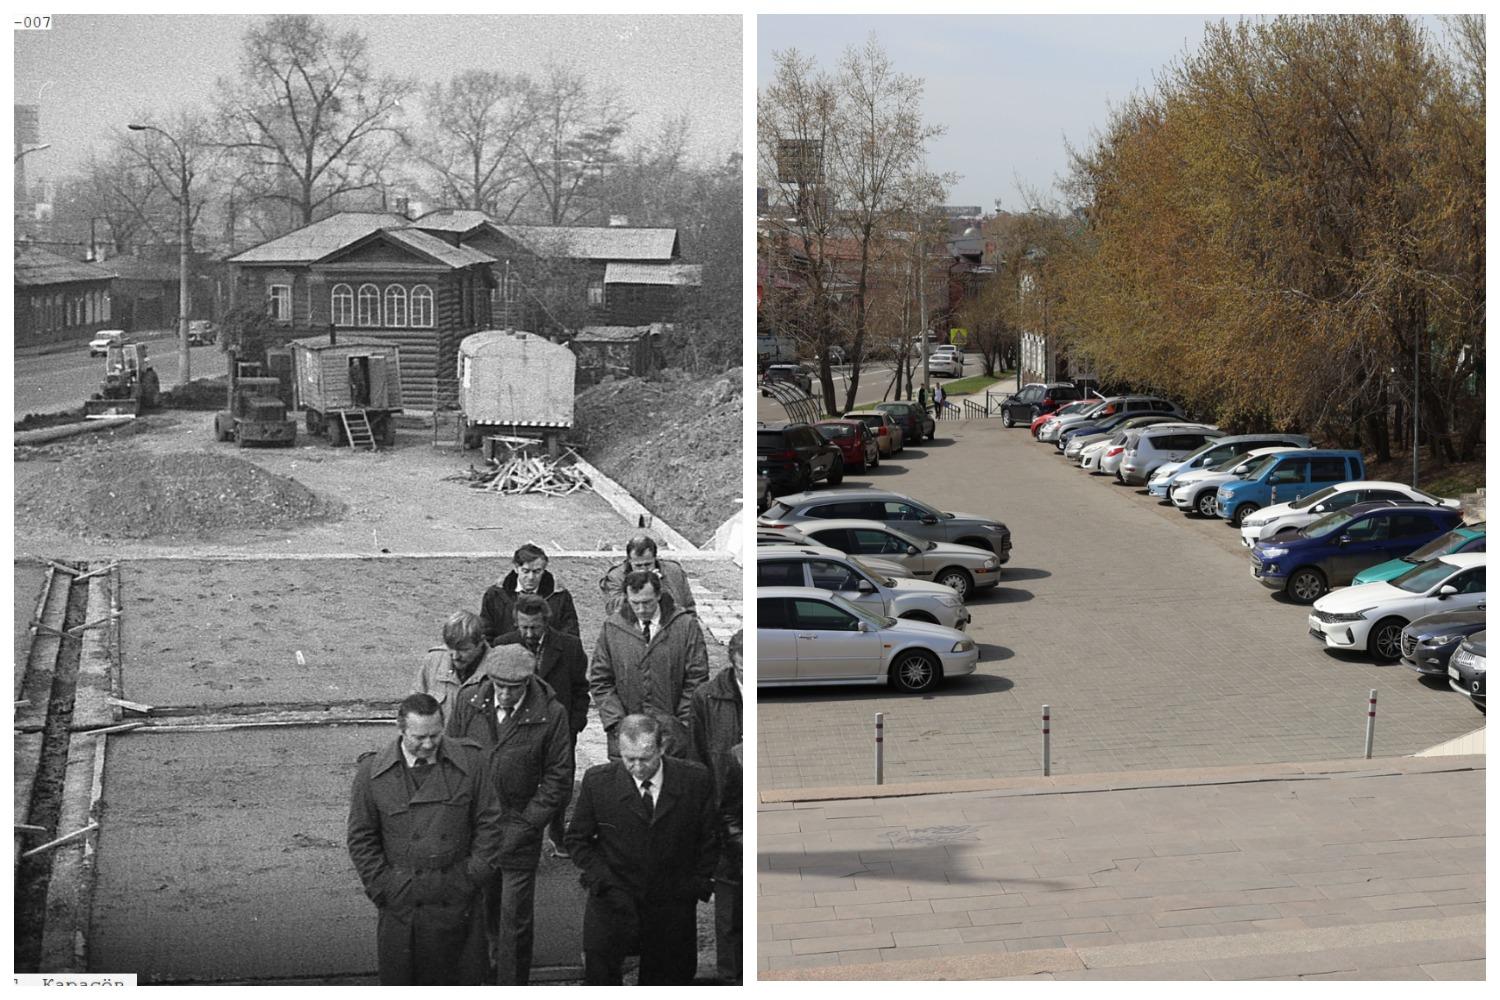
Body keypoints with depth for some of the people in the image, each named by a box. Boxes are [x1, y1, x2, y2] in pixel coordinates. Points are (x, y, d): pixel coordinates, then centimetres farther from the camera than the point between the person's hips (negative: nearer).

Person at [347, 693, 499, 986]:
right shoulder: (372, 772, -5)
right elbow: (361, 838, 2)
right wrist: (382, 889, -4)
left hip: (457, 900, 1)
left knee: (462, 981, 8)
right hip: (401, 904, -1)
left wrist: (473, 877, -2)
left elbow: (488, 822, 4)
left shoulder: (469, 762, -2)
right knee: (399, 981, 7)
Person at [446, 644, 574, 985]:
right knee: (482, 912, 12)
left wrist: (522, 826, -11)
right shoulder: (470, 704, -4)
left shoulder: (551, 715, -12)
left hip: (519, 832, -2)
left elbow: (558, 781, -6)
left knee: (515, 923, 4)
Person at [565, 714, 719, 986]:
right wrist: (601, 878, -7)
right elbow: (577, 839, 5)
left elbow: (710, 838, 8)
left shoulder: (695, 779, -5)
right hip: (614, 901, -1)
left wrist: (700, 883, 1)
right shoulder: (598, 781, -6)